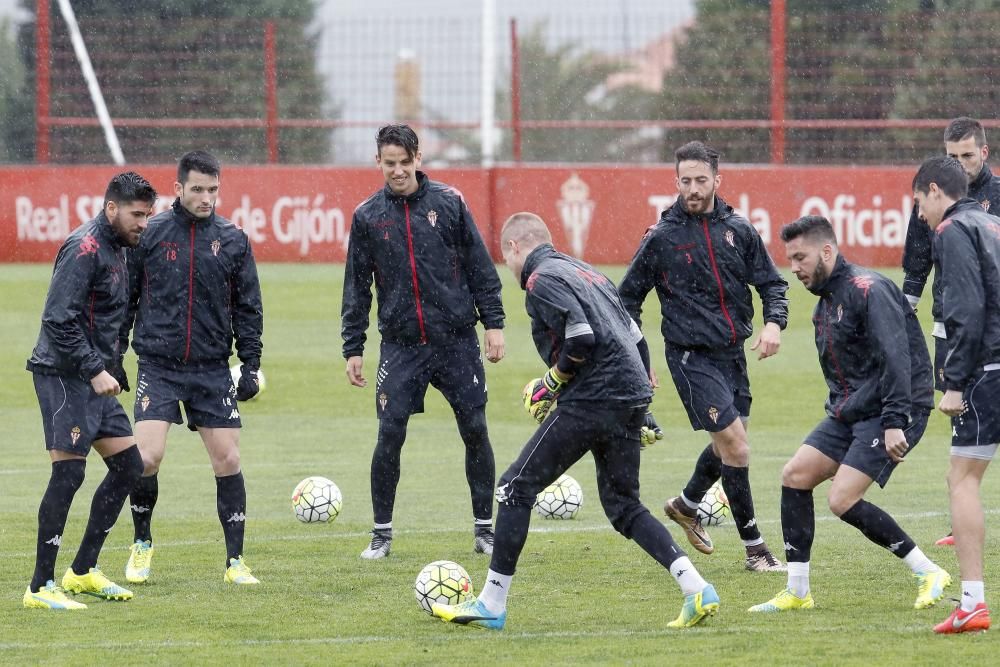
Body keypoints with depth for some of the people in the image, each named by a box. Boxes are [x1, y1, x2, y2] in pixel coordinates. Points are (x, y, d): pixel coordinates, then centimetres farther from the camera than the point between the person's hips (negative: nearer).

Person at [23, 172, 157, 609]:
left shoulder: (116, 249, 15)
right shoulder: (84, 249, -16)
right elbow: (59, 320, -22)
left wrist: (108, 367, 17)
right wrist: (94, 371, -23)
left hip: (93, 378, 10)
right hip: (64, 375, -10)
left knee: (128, 465, 10)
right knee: (68, 473, -13)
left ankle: (83, 571, 19)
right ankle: (41, 587, -9)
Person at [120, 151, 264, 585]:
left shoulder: (232, 240, 3)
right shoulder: (150, 234, -2)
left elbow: (248, 307, 9)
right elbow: (124, 297, 5)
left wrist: (251, 364, 4)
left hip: (212, 369, 2)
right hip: (158, 366, -2)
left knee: (227, 460, -2)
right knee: (146, 457, -14)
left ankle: (235, 561, 8)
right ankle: (142, 545, 11)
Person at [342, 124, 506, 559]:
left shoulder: (449, 202, 1)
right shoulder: (368, 216, 3)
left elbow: (480, 267, 4)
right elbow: (356, 287, 8)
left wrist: (493, 322, -2)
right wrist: (353, 348, 5)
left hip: (457, 340, 0)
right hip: (401, 345, 0)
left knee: (475, 431, 1)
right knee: (390, 435, -6)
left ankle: (484, 528, 13)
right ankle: (381, 534, 6)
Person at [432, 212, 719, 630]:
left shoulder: (541, 279, -5)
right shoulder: (585, 271, 22)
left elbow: (582, 340, -18)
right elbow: (636, 339, 22)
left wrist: (549, 386, -4)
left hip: (590, 400, -9)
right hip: (632, 399, 9)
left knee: (516, 488, 1)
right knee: (623, 505, 16)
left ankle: (491, 605, 2)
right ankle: (696, 589, 1)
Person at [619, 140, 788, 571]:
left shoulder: (738, 229, 4)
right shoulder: (662, 238, -5)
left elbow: (771, 283, 10)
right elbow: (628, 298, 4)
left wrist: (774, 323, -10)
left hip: (733, 353, 5)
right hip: (691, 356, -5)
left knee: (728, 444, 16)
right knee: (735, 446, -12)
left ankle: (686, 504, 44)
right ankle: (754, 547, -4)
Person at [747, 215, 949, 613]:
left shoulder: (867, 290, -16)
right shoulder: (825, 303, 15)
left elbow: (895, 358, -25)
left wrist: (894, 423, -30)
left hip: (891, 413, -10)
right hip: (849, 412, 10)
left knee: (843, 500, -17)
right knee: (795, 476, 2)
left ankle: (928, 574, -6)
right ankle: (797, 592, 8)